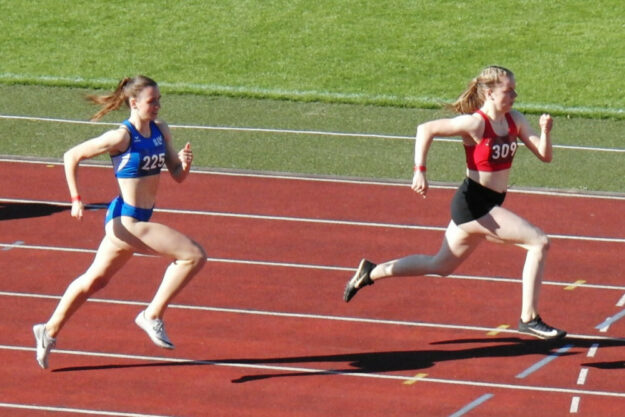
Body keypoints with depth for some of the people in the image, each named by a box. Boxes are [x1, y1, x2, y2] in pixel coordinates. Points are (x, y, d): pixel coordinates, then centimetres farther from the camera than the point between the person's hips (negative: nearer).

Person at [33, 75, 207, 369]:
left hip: (133, 221, 8)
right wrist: (76, 199, -10)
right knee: (194, 255, -16)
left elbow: (177, 176, 7)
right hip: (126, 220, -8)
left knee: (95, 280, 21)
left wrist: (185, 162, -14)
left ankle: (50, 331, 35)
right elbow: (71, 156, -9)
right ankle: (152, 316, -5)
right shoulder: (121, 137, -17)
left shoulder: (161, 131, 4)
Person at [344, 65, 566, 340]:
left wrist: (545, 132, -17)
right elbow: (425, 129, -15)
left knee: (441, 266, 20)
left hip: (491, 204, 9)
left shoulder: (514, 120, 4)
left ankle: (372, 272, 29)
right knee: (539, 242, -14)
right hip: (474, 203, -9)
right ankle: (529, 318, -9)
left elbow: (545, 156, 3)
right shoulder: (475, 123, -18)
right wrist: (419, 171, -21)